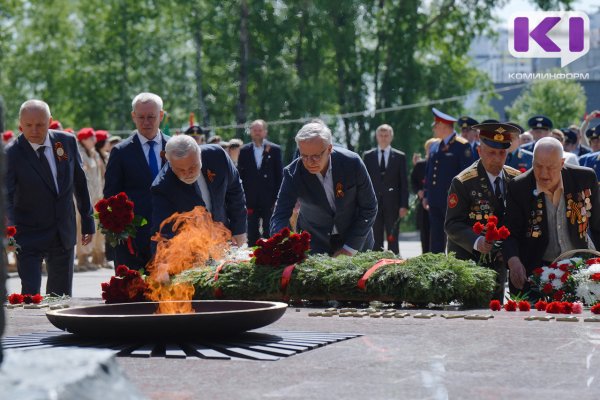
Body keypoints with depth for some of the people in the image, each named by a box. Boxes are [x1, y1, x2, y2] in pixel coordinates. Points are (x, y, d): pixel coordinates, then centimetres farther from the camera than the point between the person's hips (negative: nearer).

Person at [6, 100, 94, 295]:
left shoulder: (67, 142, -2)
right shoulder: (12, 154, -16)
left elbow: (80, 183, 8)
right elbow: (6, 196, -22)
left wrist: (87, 221, 11)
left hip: (64, 234, 4)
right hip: (29, 237, -4)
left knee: (62, 297, 13)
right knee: (30, 297, -13)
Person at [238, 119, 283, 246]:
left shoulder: (274, 150, 3)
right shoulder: (244, 151, 8)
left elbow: (279, 175, 2)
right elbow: (240, 175, 7)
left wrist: (277, 197, -4)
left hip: (269, 199, -1)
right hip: (251, 200, 1)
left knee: (269, 234, 2)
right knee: (252, 235, 3)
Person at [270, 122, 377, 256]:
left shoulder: (352, 163, -21)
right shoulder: (293, 173, -21)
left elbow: (369, 207, -12)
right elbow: (280, 216, -22)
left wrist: (349, 248, -15)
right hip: (314, 243, 0)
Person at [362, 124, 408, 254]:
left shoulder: (399, 157, 6)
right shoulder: (368, 156, 9)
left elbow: (404, 183, 3)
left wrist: (404, 205, -4)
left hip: (392, 204, -1)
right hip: (374, 203, 1)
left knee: (393, 240, 0)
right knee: (376, 240, 2)